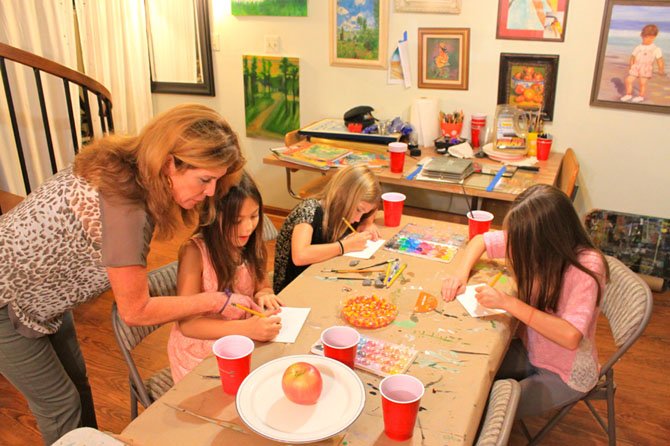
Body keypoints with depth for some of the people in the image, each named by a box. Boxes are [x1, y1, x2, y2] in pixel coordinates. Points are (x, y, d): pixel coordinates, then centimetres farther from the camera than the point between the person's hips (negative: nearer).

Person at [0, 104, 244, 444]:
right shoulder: (126, 212, -38)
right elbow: (135, 312, -25)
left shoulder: (123, 163, -14)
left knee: (76, 380, 21)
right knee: (60, 404, 8)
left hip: (38, 287, 8)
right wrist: (217, 300, -18)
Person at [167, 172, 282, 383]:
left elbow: (263, 286, 12)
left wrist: (263, 295, -13)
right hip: (200, 356, -5)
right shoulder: (194, 252, -20)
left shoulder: (250, 243, -3)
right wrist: (247, 328, -35)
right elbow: (187, 324, -22)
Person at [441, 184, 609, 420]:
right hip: (531, 351, 6)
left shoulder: (586, 266, -30)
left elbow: (570, 336, -37)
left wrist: (508, 303, -35)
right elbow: (480, 240, 1)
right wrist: (461, 273, -18)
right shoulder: (531, 242, -15)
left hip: (565, 374, -5)